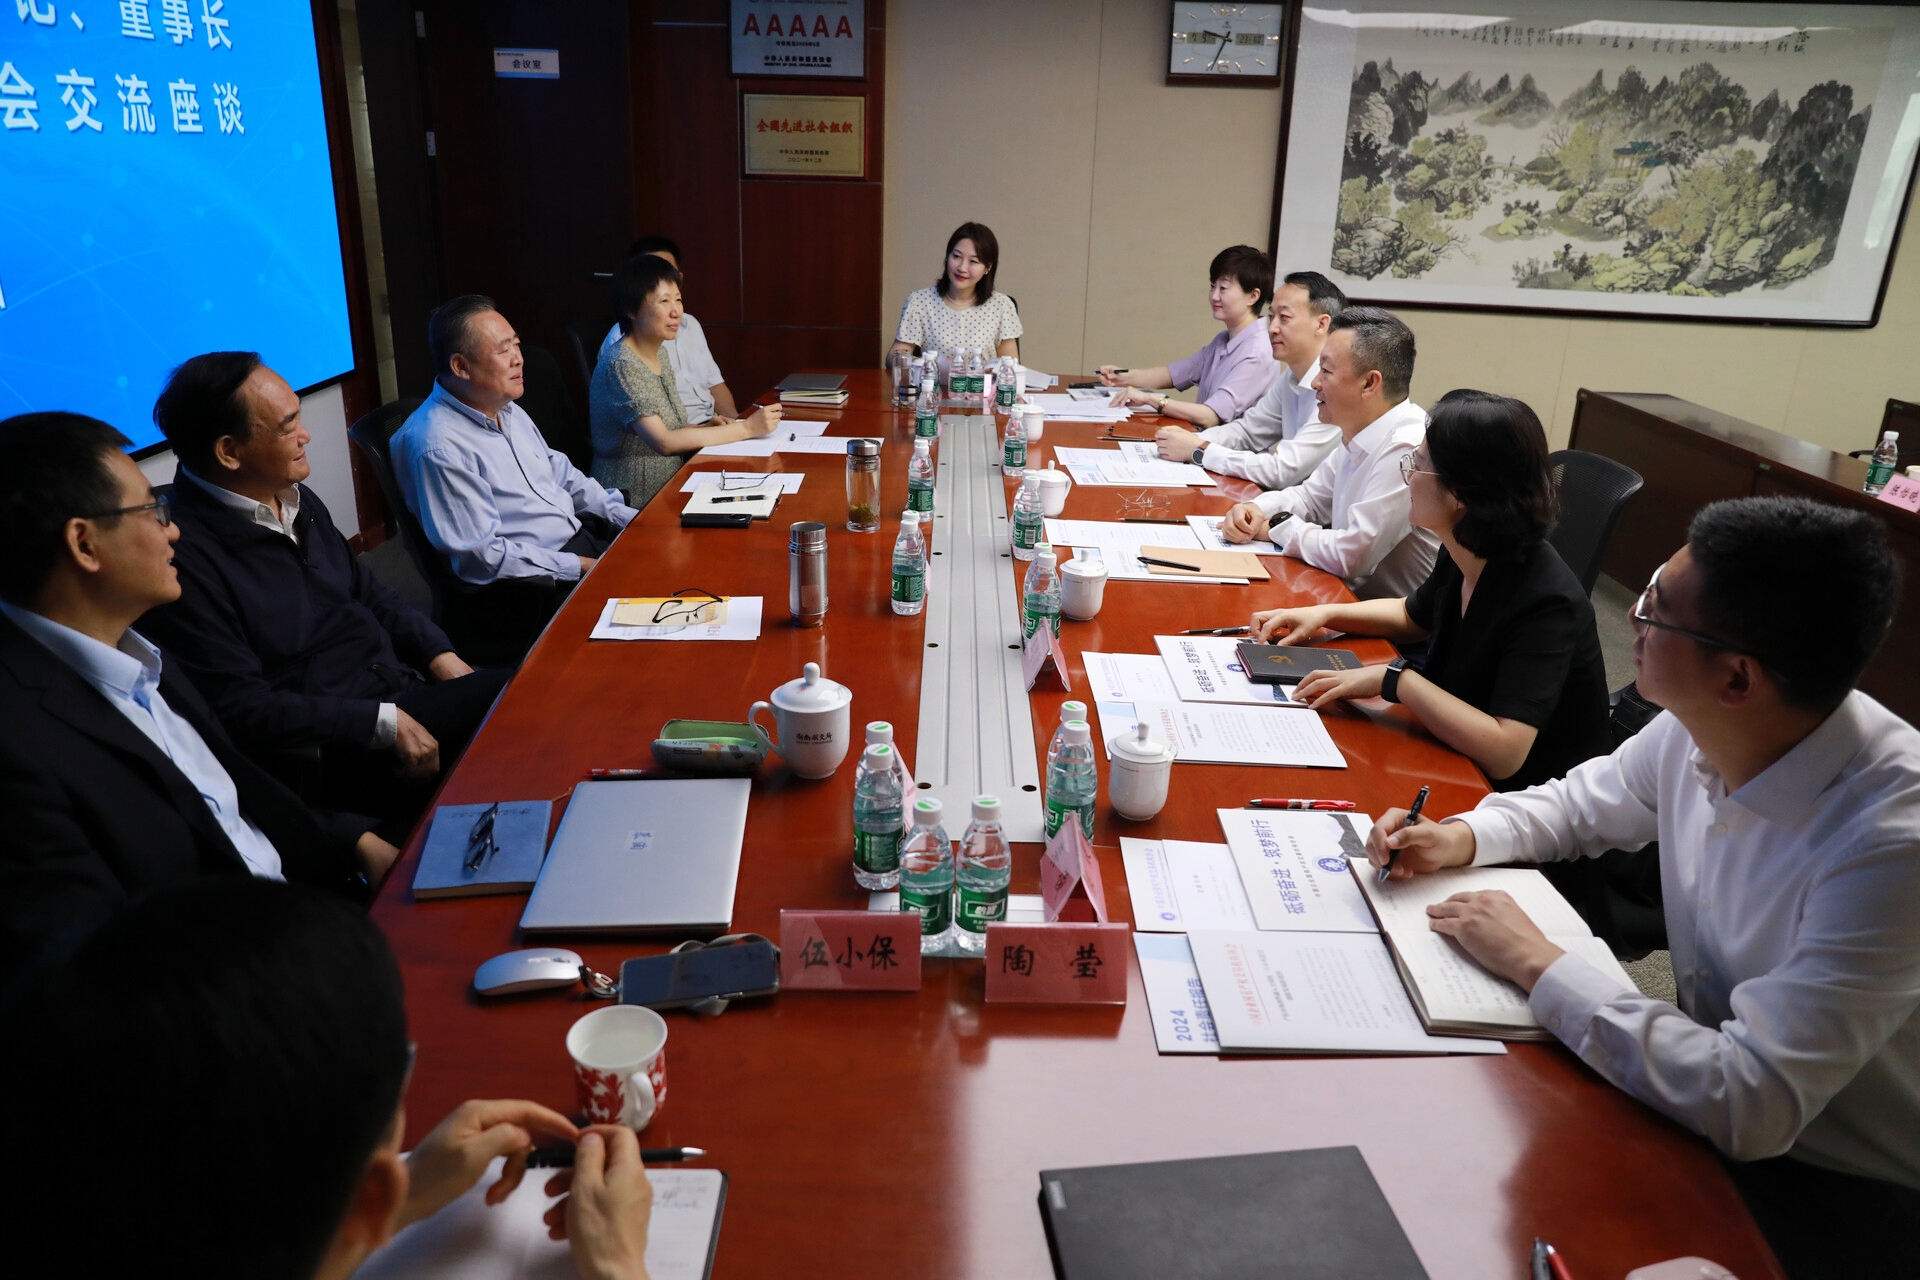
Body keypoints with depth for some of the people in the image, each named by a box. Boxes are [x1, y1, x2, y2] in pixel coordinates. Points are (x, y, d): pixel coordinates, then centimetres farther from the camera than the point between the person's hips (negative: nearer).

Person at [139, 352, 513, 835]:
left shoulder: (297, 500, 9)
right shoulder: (187, 556, -17)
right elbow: (241, 709, -18)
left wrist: (440, 655, 5)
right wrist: (383, 724, -20)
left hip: (402, 689, 9)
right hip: (328, 748, -9)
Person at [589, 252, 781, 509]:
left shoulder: (660, 354, 10)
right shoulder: (621, 367, -17)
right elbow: (663, 442, -23)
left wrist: (706, 429, -4)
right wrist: (746, 428, -20)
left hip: (670, 486, 8)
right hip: (634, 505, -8)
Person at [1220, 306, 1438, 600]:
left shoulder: (1408, 449, -24)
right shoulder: (1358, 437, 5)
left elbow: (1351, 557, -25)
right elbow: (1311, 496, 19)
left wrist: (1275, 529, -9)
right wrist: (1258, 510, -2)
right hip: (1352, 596, 8)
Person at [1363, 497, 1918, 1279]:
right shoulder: (1696, 730, -11)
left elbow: (1750, 1105, -34)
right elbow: (1580, 804, 10)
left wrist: (1536, 966, -26)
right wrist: (1460, 839, -9)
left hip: (1844, 1195, -6)